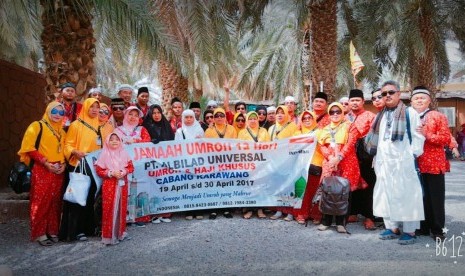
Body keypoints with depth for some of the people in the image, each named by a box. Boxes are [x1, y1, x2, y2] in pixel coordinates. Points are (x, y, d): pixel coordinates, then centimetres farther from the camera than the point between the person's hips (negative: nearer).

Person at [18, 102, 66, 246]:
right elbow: (29, 148, -10)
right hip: (42, 170, -6)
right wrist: (45, 162, -16)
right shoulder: (37, 126, -3)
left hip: (58, 171, 6)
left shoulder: (61, 131, 17)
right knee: (41, 202, -4)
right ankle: (39, 233, 5)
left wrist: (63, 164, -1)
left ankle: (52, 230, 18)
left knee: (55, 202, 8)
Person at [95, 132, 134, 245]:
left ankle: (121, 232, 23)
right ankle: (109, 235, 5)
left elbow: (131, 167, 7)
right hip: (109, 186, -3)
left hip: (122, 185, 4)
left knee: (121, 208, 10)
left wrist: (124, 172, -12)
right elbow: (99, 170, -6)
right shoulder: (104, 154, -4)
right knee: (110, 209, -2)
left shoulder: (124, 153, 5)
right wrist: (111, 173, -17)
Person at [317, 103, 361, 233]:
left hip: (346, 163, -3)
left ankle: (341, 222, 2)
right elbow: (322, 146, 6)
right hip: (329, 163, 4)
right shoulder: (325, 129, 18)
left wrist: (339, 157, -18)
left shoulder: (349, 126, 5)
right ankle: (326, 221, 8)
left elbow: (350, 144, -7)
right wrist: (330, 157, -11)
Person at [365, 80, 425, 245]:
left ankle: (410, 231, 5)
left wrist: (413, 156, -10)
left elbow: (418, 136, -4)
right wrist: (377, 158, 11)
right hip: (384, 163, 6)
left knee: (406, 195, -3)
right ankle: (392, 227, 18)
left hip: (403, 162, -6)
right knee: (386, 195, 8)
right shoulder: (381, 116, 17)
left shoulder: (410, 113, 0)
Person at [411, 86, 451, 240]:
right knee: (420, 197, 10)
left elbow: (446, 138, -9)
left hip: (434, 163, -4)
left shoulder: (438, 116, 0)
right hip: (416, 164, 4)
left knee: (436, 198, 2)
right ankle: (423, 227, 21)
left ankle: (437, 230, 11)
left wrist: (427, 135, -20)